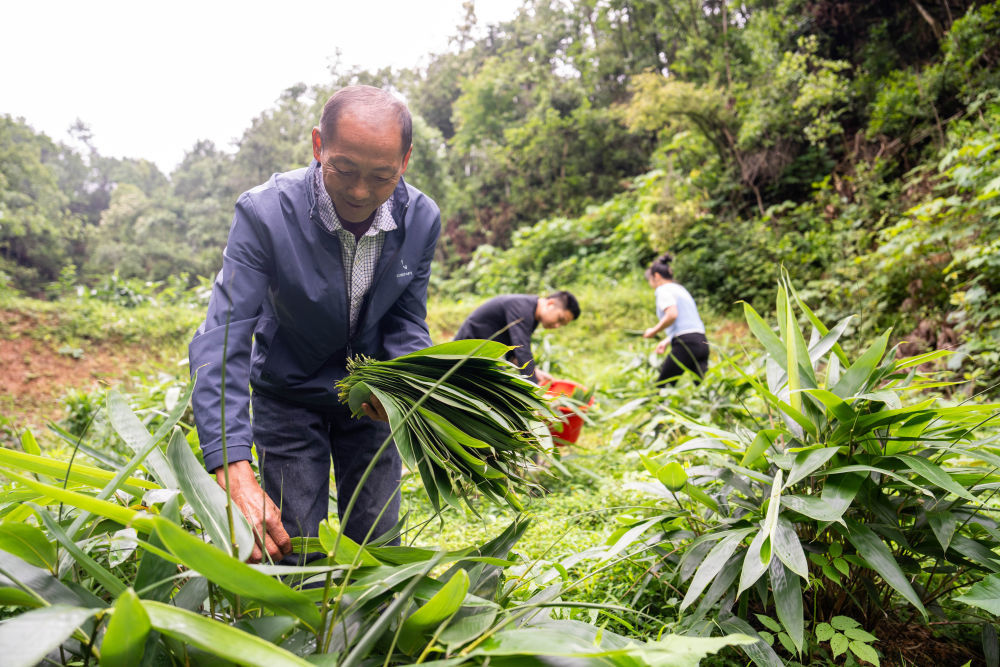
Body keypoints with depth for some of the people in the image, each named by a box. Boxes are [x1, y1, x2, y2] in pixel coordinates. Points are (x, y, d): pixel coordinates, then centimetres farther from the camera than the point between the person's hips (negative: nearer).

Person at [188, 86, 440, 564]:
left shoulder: (422, 219, -17)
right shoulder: (264, 213, -28)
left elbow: (407, 324, -4)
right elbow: (220, 341, -34)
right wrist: (234, 473, -45)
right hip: (288, 394, -2)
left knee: (378, 545, 8)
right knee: (294, 551, 1)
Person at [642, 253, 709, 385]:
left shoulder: (664, 289, -1)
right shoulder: (680, 289, 26)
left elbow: (672, 314, -19)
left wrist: (654, 331, -6)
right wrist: (666, 341, 28)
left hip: (685, 343, -8)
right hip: (702, 342, 8)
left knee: (660, 387, 0)